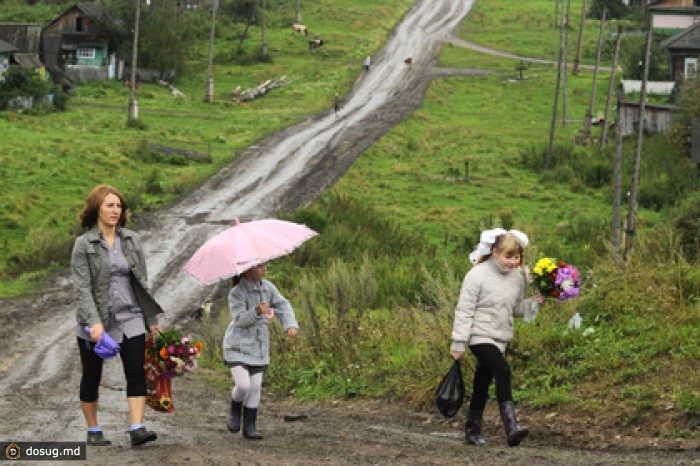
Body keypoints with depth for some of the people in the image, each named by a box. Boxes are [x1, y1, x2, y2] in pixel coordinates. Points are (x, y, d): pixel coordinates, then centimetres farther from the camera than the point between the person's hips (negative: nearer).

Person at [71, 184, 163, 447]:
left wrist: (151, 319, 11)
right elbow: (82, 288, -13)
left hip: (130, 318, 3)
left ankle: (137, 429, -16)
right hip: (95, 320, -3)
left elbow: (141, 282, 12)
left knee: (136, 373, -10)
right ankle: (93, 431, 22)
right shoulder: (84, 245, -6)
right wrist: (94, 322, -25)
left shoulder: (131, 241, 7)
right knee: (91, 377, 8)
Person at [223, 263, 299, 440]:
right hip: (238, 346, -5)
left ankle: (249, 427, 16)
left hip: (259, 346, 5)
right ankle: (235, 410, 16)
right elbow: (240, 319, -24)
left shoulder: (267, 287, -2)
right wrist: (257, 311, -42)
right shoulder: (236, 292, -17)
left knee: (255, 387, 5)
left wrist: (290, 325, -18)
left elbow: (283, 306, -1)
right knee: (243, 385, -16)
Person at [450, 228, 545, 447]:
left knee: (482, 384, 13)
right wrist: (458, 344, -12)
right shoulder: (478, 275, -12)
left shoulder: (517, 278, 6)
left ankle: (473, 430, 24)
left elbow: (516, 308, 17)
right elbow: (464, 310, -11)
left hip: (500, 338, 7)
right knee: (503, 371, -25)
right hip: (480, 336, -7)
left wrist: (533, 303, -4)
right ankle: (511, 426, -32)